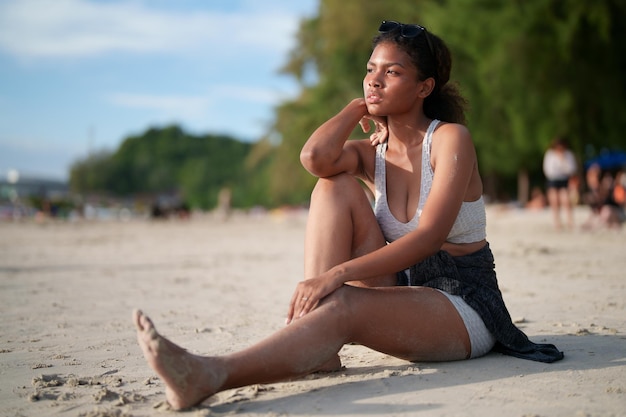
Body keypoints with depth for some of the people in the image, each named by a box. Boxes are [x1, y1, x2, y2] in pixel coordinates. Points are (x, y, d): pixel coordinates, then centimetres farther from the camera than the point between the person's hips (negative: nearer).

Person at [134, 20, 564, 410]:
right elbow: (315, 158, -18)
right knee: (336, 186, -13)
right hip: (401, 294, 5)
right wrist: (357, 109, 1)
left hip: (462, 307, -5)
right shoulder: (372, 153, 7)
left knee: (345, 305, -36)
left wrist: (336, 274, -32)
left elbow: (428, 236, -22)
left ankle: (213, 376, -52)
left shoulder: (451, 138, -9)